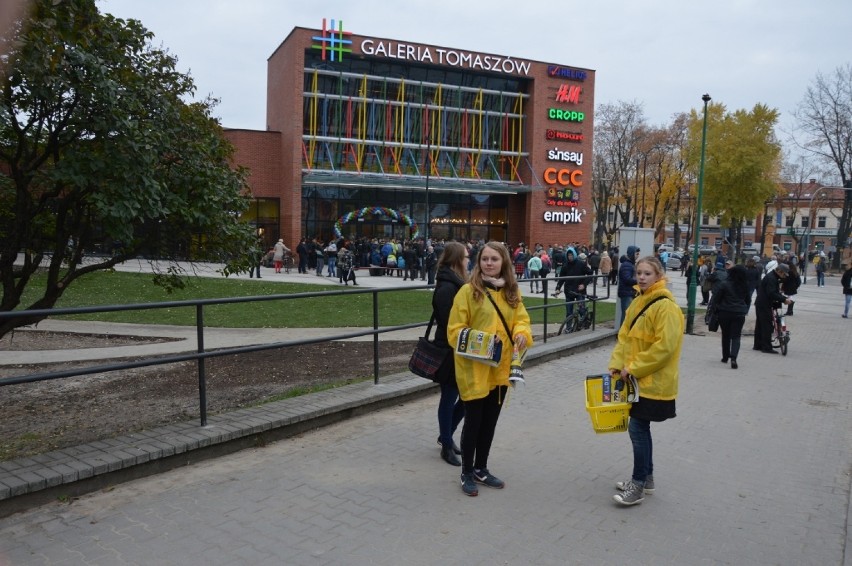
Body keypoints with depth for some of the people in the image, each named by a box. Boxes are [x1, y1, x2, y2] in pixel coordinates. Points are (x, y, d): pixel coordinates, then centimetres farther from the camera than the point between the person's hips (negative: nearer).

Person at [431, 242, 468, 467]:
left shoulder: (455, 284, 12)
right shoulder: (447, 288, -18)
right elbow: (448, 323, -22)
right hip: (450, 352, -9)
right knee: (450, 398, 5)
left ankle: (446, 435, 31)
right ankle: (447, 446, 20)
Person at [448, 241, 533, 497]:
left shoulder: (512, 292, 6)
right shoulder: (468, 291, -11)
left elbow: (521, 319, 7)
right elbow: (455, 330, -11)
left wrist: (522, 334, -15)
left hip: (500, 368, 6)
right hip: (474, 368, -5)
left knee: (490, 421, 16)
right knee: (473, 421, 4)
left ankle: (481, 469, 33)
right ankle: (467, 473, 22)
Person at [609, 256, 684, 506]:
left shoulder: (666, 307, -17)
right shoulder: (638, 302, 10)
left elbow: (664, 347, -22)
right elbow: (625, 337, 12)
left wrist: (633, 368, -18)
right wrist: (616, 365, 0)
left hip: (653, 382, -8)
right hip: (637, 379, 8)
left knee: (637, 428, -5)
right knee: (640, 428, 15)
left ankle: (638, 485, 7)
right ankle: (646, 478, 30)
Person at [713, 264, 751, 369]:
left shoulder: (724, 284, -12)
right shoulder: (745, 286, 2)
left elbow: (716, 298, -8)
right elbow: (748, 300, 13)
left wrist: (716, 309, 6)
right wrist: (745, 310, 22)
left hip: (725, 313, -2)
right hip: (739, 314, 2)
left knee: (726, 336, 14)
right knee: (736, 336, 2)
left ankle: (725, 357, 22)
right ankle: (733, 357, -16)